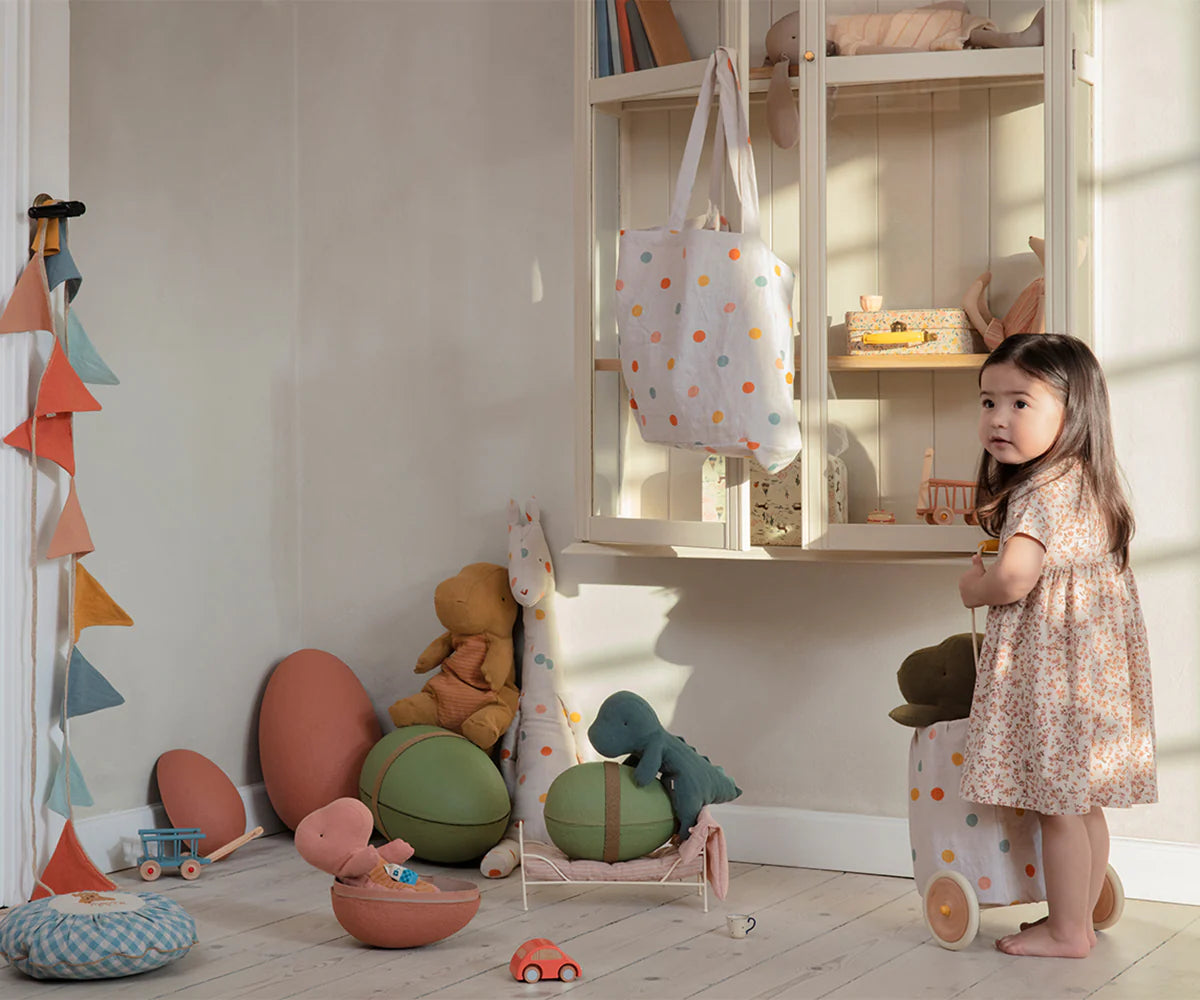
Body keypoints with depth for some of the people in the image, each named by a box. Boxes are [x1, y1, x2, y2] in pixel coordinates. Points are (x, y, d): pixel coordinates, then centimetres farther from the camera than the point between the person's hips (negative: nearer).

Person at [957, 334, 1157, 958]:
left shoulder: (1043, 491, -20)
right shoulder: (1089, 483, 11)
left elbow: (1013, 580, -30)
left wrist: (973, 588, -9)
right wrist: (997, 575, 18)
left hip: (1052, 666, -10)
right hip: (1092, 658, 10)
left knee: (1057, 803, 0)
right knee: (1083, 802, 17)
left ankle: (1066, 931, 9)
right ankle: (1080, 916, 27)